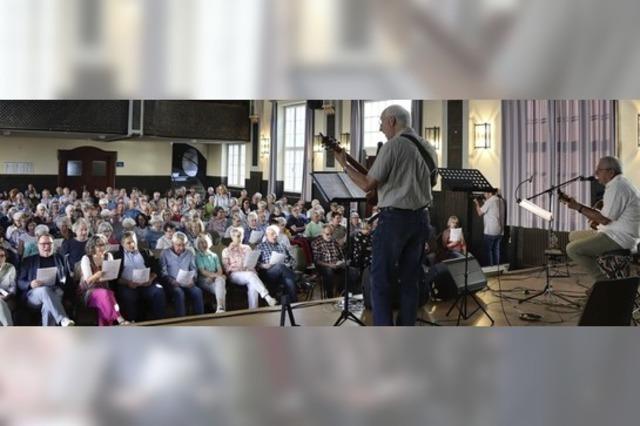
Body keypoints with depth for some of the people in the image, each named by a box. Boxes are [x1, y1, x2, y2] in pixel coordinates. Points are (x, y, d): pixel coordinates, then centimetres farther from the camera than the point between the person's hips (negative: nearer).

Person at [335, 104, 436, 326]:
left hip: (394, 218, -7)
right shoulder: (429, 149, 11)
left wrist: (344, 165, 0)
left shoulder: (392, 146, -11)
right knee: (410, 280, 13)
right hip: (421, 218, 7)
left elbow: (368, 185, -12)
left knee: (380, 279, 2)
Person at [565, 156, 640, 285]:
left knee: (572, 249, -17)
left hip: (620, 238, -11)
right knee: (574, 236, 18)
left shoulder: (617, 186, -18)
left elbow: (606, 219, -22)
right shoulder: (619, 184, 16)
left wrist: (579, 207, -15)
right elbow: (608, 216, 16)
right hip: (617, 233, 11)